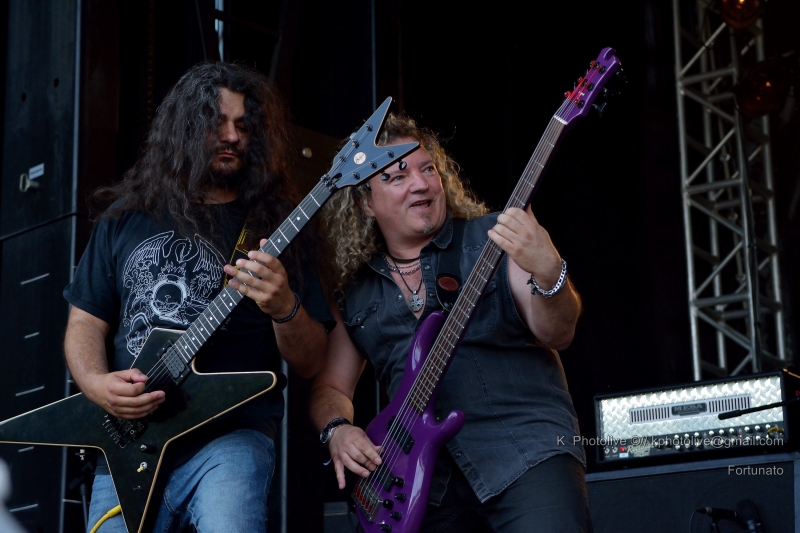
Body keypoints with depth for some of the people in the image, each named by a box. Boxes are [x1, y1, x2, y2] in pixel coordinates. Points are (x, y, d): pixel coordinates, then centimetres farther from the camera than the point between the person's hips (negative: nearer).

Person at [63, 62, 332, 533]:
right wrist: (96, 384, -9)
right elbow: (85, 322, 13)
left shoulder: (275, 227, 3)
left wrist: (284, 308, -20)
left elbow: (310, 364, 1)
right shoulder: (126, 218, 11)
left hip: (230, 436, -3)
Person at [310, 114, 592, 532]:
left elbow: (557, 334, -8)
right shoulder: (353, 288, 11)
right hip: (427, 475, 4)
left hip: (526, 448, -3)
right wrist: (337, 430, -3)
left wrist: (548, 272, -28)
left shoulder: (493, 239, 2)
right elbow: (330, 387, 19)